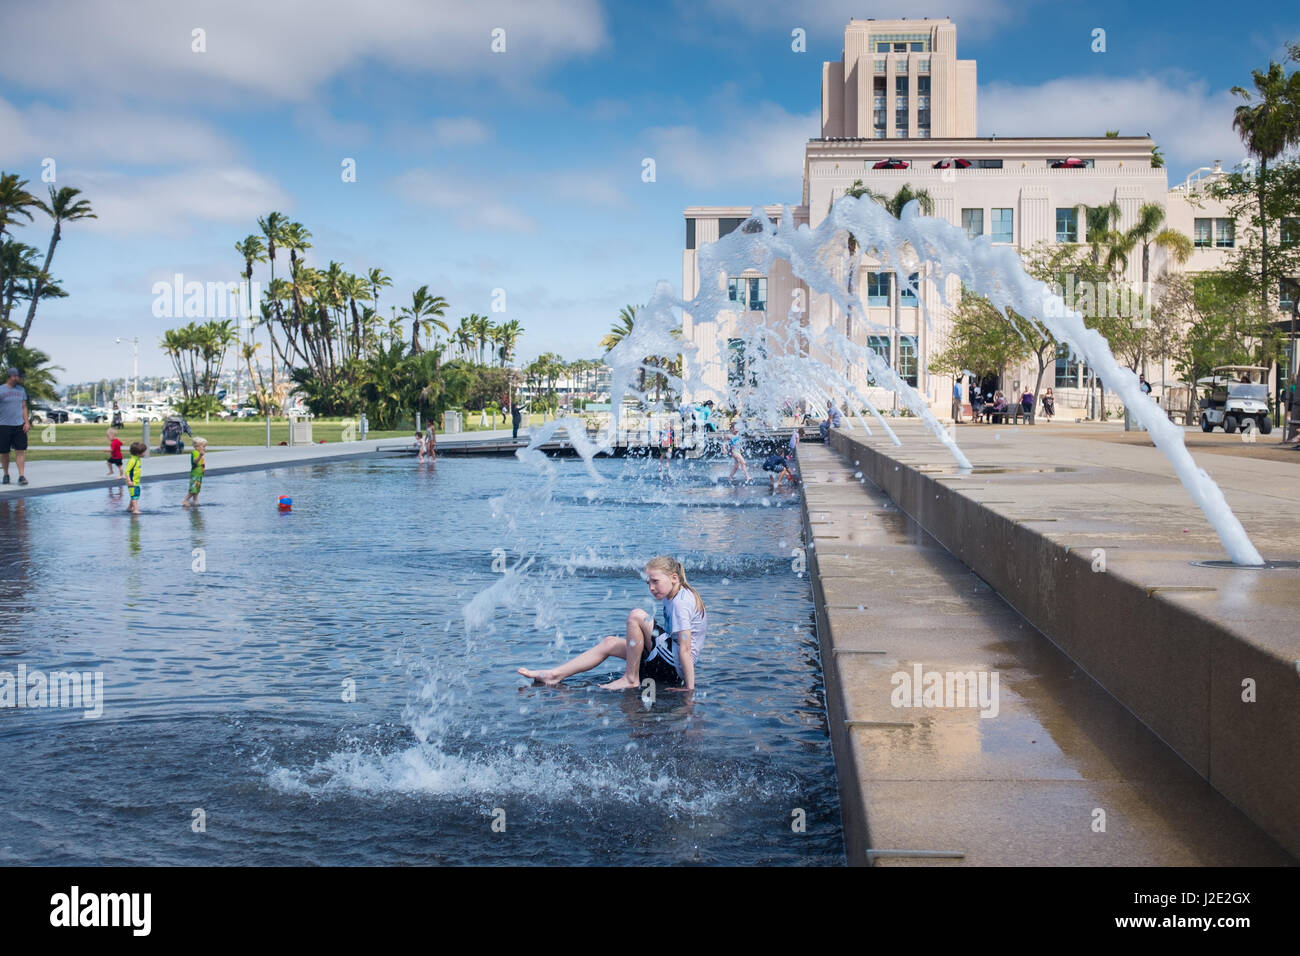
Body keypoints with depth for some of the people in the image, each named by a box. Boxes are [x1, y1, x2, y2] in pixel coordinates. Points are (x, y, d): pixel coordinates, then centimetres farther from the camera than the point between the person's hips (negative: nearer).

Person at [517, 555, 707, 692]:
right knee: (610, 643, 11)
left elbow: (685, 648, -22)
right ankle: (554, 676, 8)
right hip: (671, 663, 11)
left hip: (676, 668, -11)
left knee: (636, 615, -22)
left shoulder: (681, 602, -18)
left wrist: (690, 688, -24)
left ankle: (631, 679, -12)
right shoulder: (672, 598, 13)